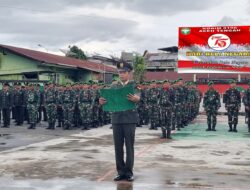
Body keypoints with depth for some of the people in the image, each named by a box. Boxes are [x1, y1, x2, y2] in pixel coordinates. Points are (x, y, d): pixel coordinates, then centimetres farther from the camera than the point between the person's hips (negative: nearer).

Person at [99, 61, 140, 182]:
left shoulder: (134, 85, 1)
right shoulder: (114, 86, 11)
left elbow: (138, 97, -17)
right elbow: (109, 99, 2)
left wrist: (135, 99, -41)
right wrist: (102, 102, -22)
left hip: (129, 119, -3)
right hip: (116, 119, 3)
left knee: (129, 147, 1)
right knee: (118, 147, 5)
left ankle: (129, 172, 8)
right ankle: (121, 172, 14)